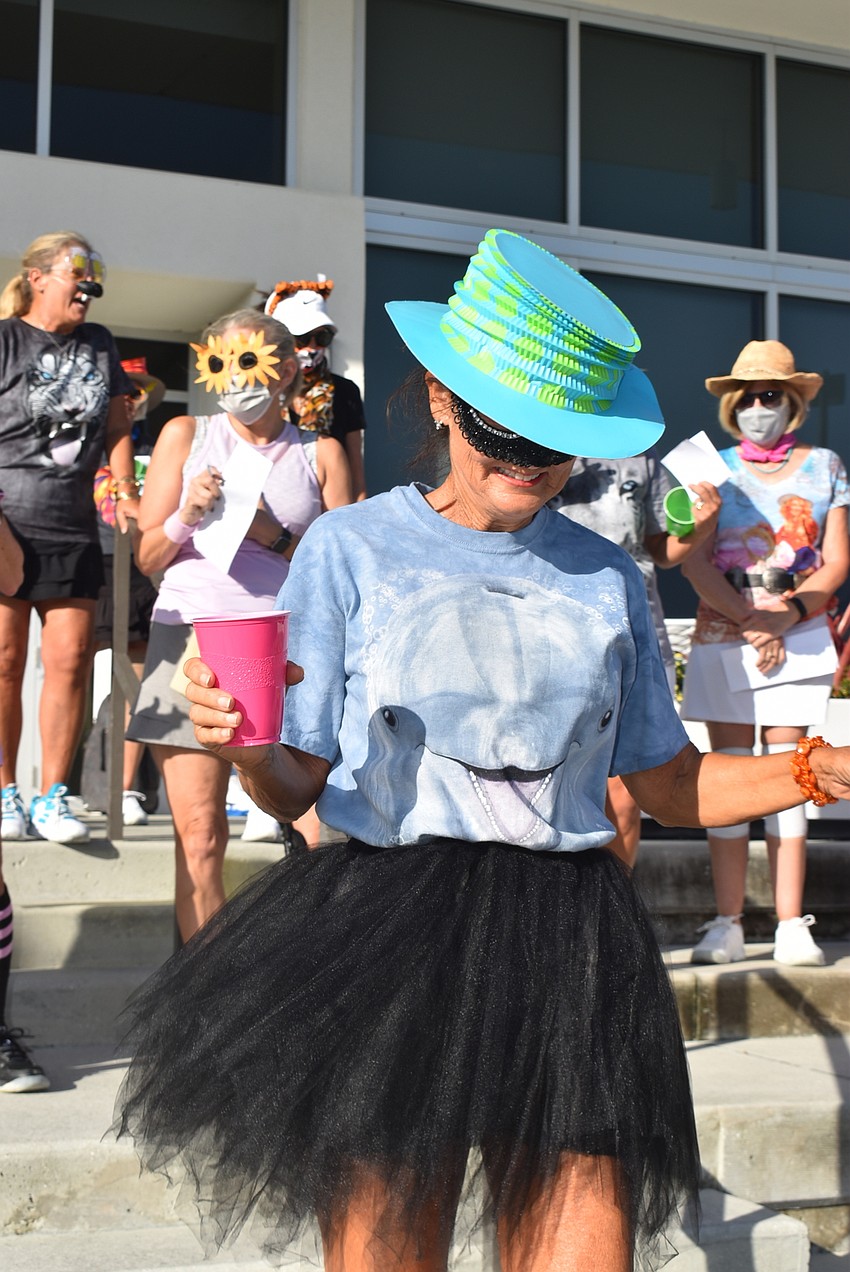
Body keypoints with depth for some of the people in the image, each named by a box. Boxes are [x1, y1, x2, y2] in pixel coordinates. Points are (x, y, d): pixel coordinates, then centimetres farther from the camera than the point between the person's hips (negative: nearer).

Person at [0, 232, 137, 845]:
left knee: (70, 662, -1)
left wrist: (127, 493, 9)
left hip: (74, 531, 4)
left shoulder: (100, 344, 17)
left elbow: (117, 429, 21)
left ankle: (52, 798, 8)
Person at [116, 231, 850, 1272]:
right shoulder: (352, 548, 1)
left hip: (565, 952, 3)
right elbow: (294, 787, 0)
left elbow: (667, 785, 13)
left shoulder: (605, 578, 11)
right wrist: (241, 744, -22)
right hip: (389, 948, -2)